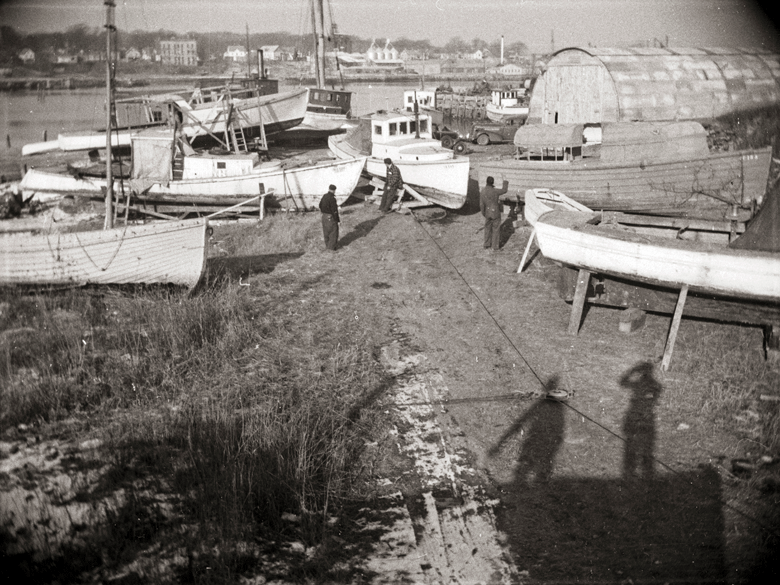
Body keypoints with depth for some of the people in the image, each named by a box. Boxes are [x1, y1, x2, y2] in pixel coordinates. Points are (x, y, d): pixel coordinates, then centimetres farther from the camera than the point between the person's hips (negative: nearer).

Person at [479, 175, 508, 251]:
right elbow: (504, 190, -6)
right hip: (495, 213, -4)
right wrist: (505, 182, 10)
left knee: (488, 228, 20)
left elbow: (481, 204, -1)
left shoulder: (482, 192, -9)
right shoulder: (495, 191, -23)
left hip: (488, 213, 4)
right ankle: (495, 246, 15)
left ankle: (487, 245, 28)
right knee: (496, 230, 8)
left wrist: (483, 213, 15)